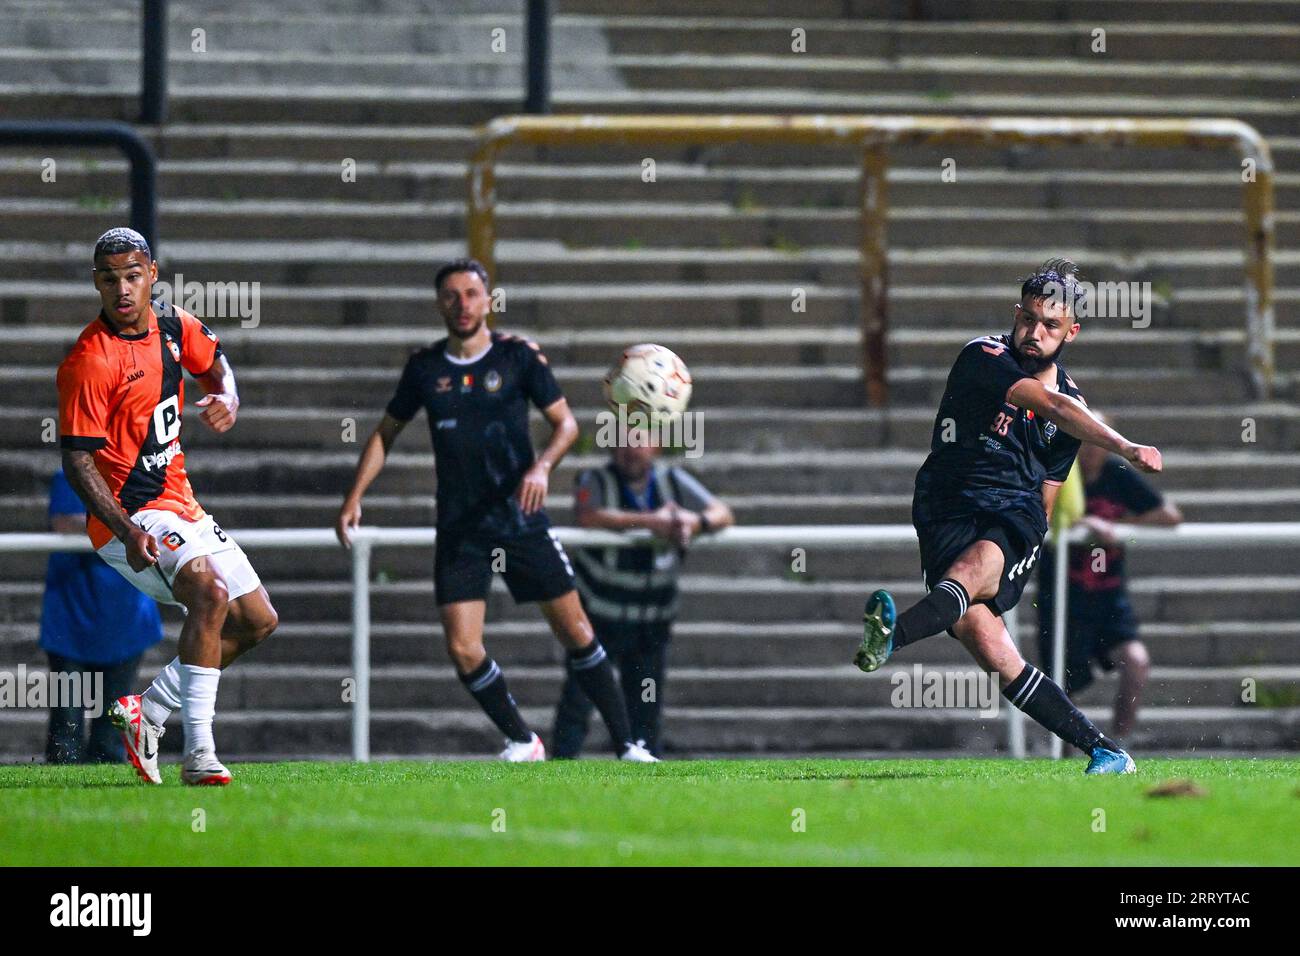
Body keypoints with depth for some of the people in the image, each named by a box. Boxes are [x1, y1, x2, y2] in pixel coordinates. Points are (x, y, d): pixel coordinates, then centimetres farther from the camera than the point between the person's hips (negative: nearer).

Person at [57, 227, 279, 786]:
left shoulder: (171, 325, 2)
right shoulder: (90, 361, -20)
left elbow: (215, 366, 23)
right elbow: (77, 461, -20)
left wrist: (226, 402, -2)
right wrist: (127, 532, -33)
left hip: (179, 506, 9)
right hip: (127, 517, -9)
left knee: (258, 620, 11)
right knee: (208, 589, -32)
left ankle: (146, 713, 18)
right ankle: (199, 753, -34)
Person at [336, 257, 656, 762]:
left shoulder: (518, 355, -3)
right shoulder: (424, 368, 4)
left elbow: (565, 422, 0)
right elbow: (386, 434, 15)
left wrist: (542, 467, -19)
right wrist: (355, 495, 4)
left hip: (522, 520, -2)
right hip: (459, 529, 2)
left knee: (575, 631, -2)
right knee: (462, 649, -9)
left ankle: (625, 745, 7)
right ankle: (522, 743, 12)